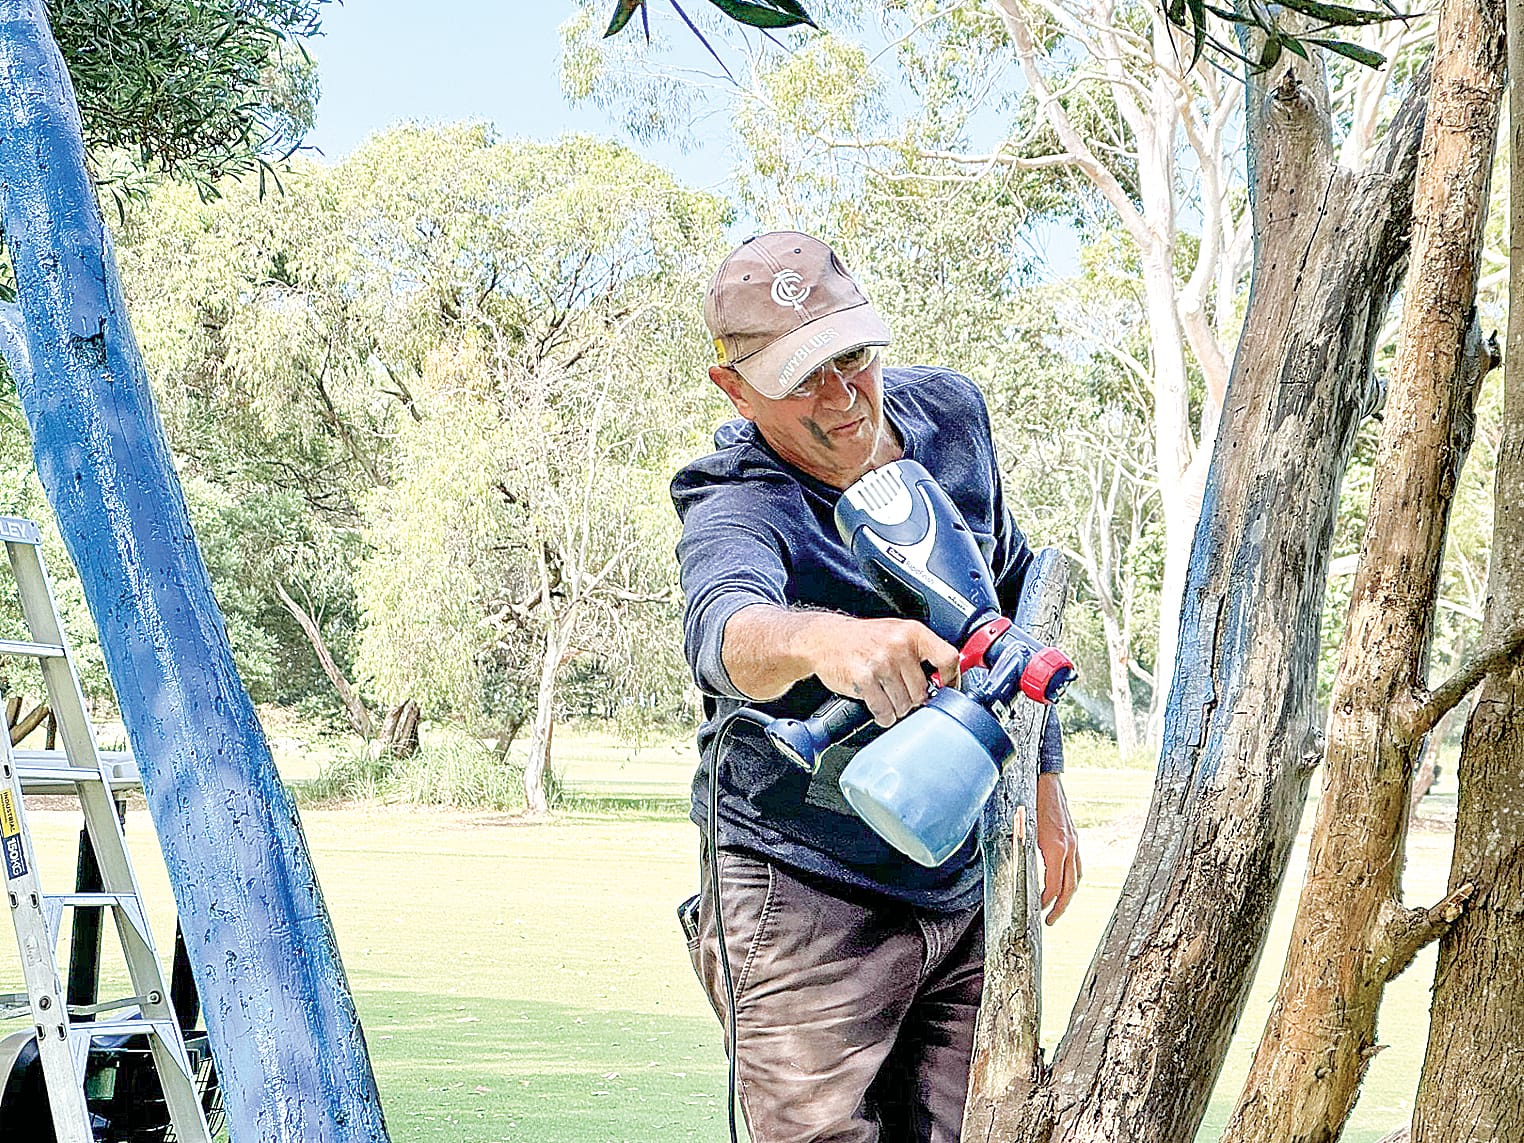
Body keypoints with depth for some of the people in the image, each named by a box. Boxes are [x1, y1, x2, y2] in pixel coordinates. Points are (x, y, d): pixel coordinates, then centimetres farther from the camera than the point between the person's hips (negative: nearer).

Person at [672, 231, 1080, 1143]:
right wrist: (821, 640, -69)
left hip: (966, 894, 6)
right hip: (806, 906, -5)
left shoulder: (950, 413, -1)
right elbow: (728, 627, -46)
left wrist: (1042, 779, 18)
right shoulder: (737, 511, -21)